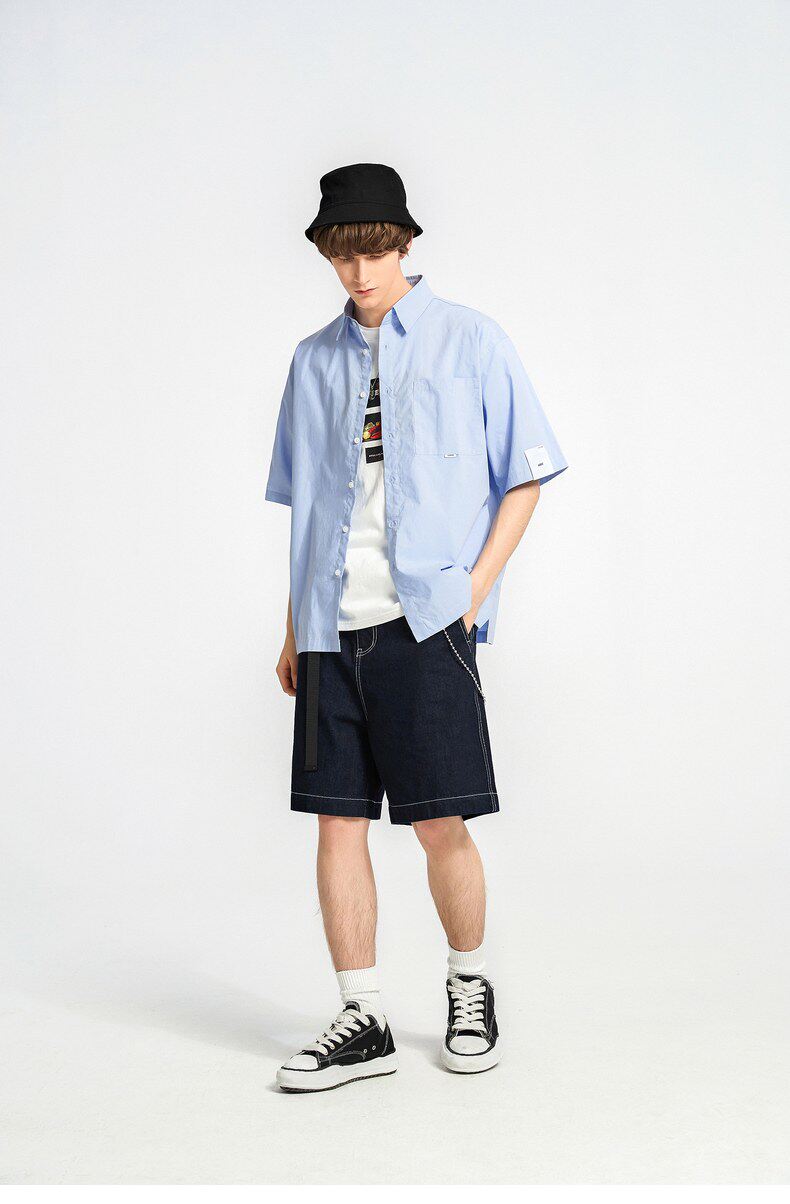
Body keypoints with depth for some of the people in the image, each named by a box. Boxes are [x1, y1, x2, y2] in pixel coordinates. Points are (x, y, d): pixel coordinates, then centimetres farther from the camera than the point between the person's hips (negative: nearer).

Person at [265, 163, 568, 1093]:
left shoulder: (470, 343, 2)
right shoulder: (314, 361, 14)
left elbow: (525, 477, 4)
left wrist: (478, 583, -7)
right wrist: (294, 628, 14)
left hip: (427, 617, -4)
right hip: (332, 625, 4)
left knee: (440, 822, -2)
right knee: (337, 817, 4)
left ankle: (470, 990, 23)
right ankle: (361, 1022, 15)